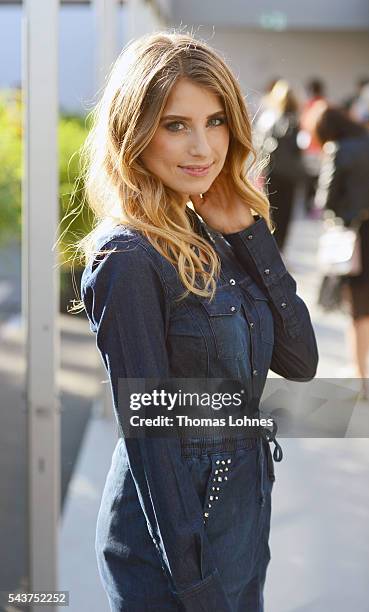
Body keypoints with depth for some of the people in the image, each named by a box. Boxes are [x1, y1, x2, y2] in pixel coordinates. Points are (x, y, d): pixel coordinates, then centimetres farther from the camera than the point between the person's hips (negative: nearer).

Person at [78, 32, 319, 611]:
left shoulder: (212, 237, 3)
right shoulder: (130, 258, -20)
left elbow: (299, 361, -1)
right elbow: (147, 432, -20)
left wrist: (248, 232, -8)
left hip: (245, 508, 8)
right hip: (174, 524, -8)